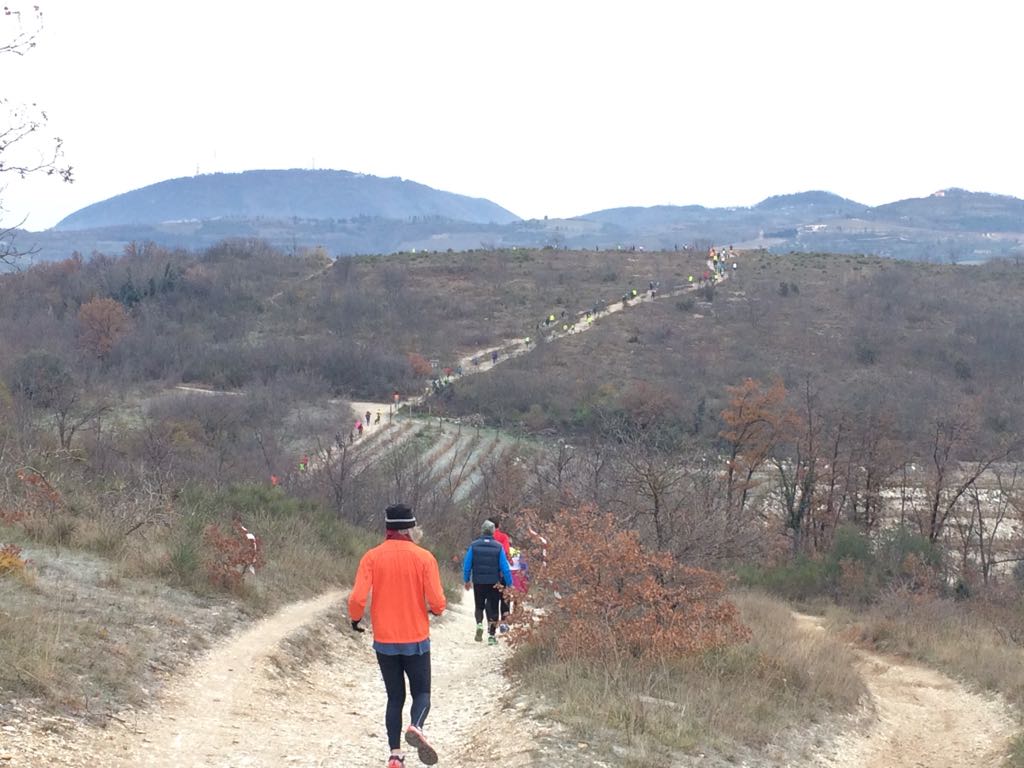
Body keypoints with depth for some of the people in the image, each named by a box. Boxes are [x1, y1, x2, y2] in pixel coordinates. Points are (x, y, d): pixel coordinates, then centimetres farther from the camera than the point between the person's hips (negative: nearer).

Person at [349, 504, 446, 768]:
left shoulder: (372, 557, -5)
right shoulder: (423, 557, -8)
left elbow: (357, 599, -12)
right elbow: (436, 601, -11)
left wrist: (355, 619, 8)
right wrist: (437, 610, 12)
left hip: (384, 640, 2)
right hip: (416, 640, -2)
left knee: (395, 697, 14)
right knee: (421, 693, 10)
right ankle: (416, 727, -21)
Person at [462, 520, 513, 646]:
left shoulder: (474, 546, -6)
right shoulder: (498, 547, -7)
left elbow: (467, 565, -2)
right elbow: (504, 567, -8)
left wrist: (467, 580, 11)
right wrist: (509, 584, -1)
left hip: (478, 582, 1)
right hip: (494, 583, -1)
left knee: (479, 606, 20)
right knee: (493, 608, 9)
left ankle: (479, 623, -6)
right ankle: (491, 636, 6)